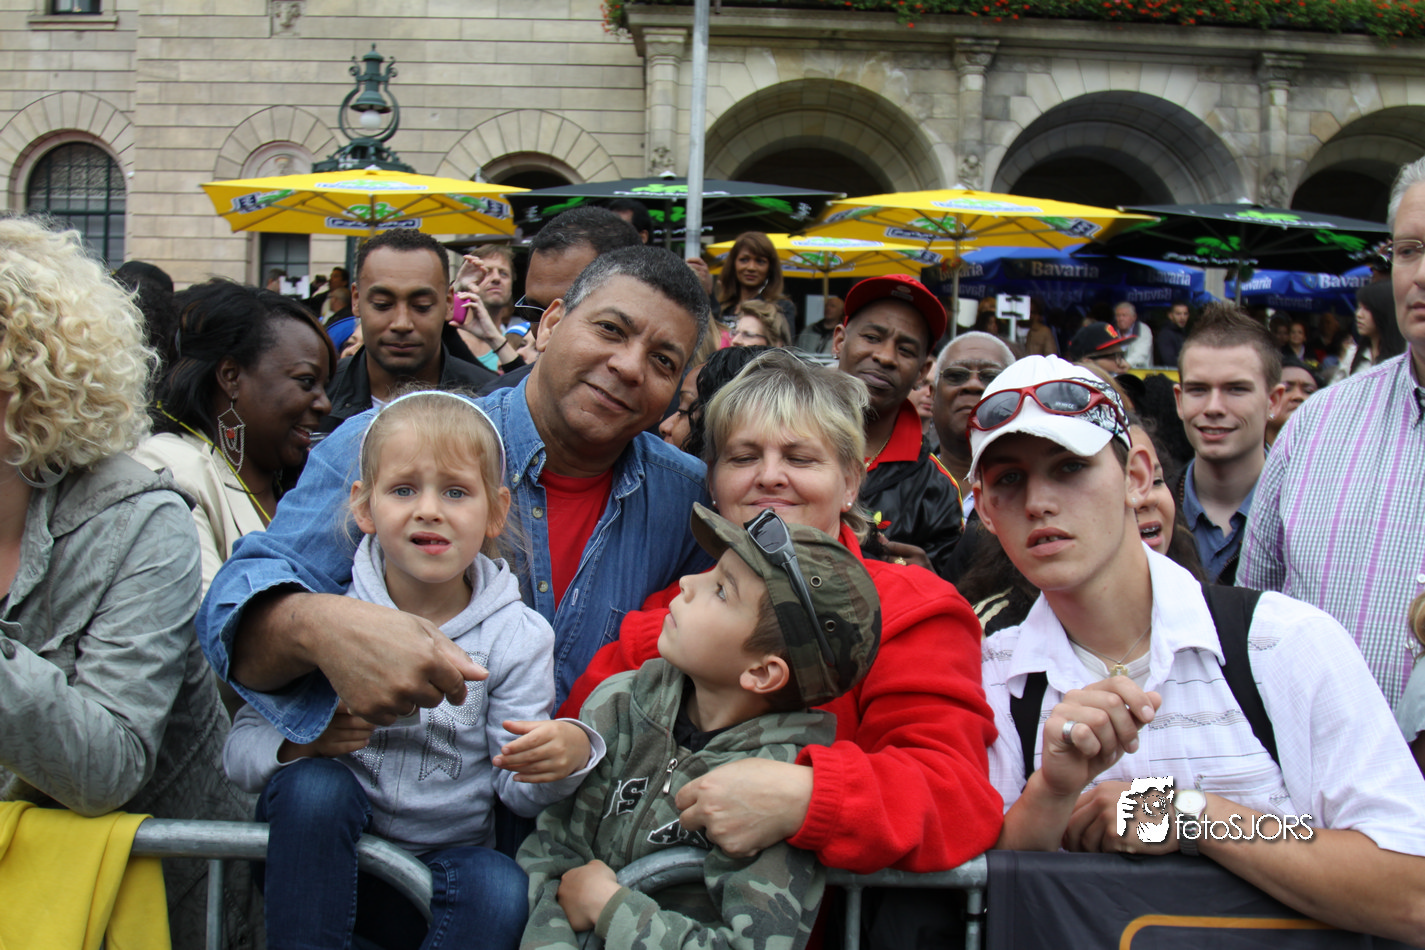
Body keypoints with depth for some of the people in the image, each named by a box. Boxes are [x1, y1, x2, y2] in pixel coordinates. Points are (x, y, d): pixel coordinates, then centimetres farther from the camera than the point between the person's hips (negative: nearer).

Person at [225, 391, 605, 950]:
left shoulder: (517, 637, -4)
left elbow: (520, 791, -4)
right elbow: (240, 748, -6)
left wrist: (567, 756, -26)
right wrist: (301, 741, -28)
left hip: (444, 868, 0)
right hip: (320, 861, 0)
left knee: (504, 890, -30)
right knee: (314, 785, -29)